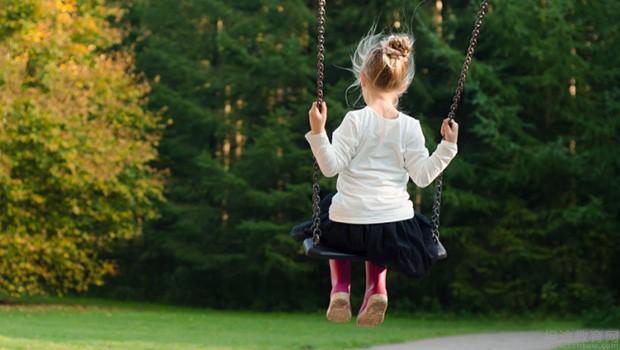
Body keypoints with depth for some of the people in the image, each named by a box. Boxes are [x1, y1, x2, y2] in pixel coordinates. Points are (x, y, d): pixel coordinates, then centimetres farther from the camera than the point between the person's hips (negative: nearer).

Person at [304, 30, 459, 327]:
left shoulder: (355, 121, -9)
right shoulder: (410, 127, -2)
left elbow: (330, 166, -12)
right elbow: (423, 176, -3)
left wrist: (318, 132, -17)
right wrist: (447, 146, 4)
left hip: (349, 226, -2)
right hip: (395, 229, 2)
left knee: (328, 206, 36)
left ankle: (340, 288, 18)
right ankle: (376, 287, 12)